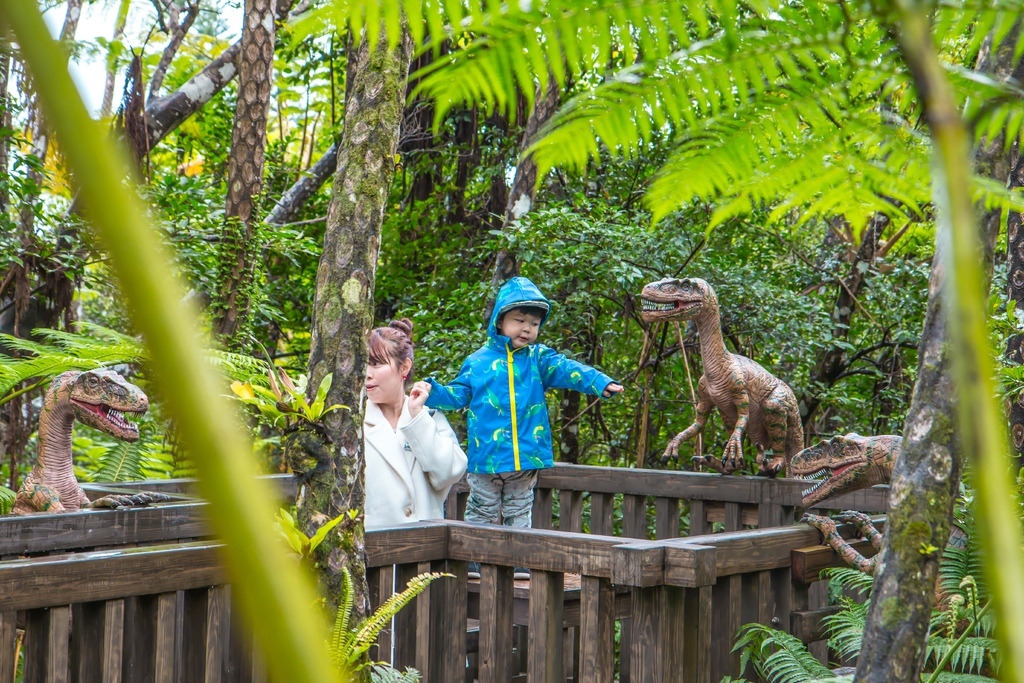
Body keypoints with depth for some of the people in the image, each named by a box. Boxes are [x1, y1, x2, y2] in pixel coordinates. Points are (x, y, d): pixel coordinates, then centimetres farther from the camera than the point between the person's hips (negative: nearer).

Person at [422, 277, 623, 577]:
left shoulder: (539, 359, 5)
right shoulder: (478, 361, 3)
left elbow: (568, 370, -8)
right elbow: (458, 395, 8)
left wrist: (601, 383, -22)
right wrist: (432, 392, -9)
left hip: (526, 457, 1)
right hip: (486, 456, -1)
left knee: (519, 514, 13)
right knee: (482, 512, 7)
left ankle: (517, 561, 21)